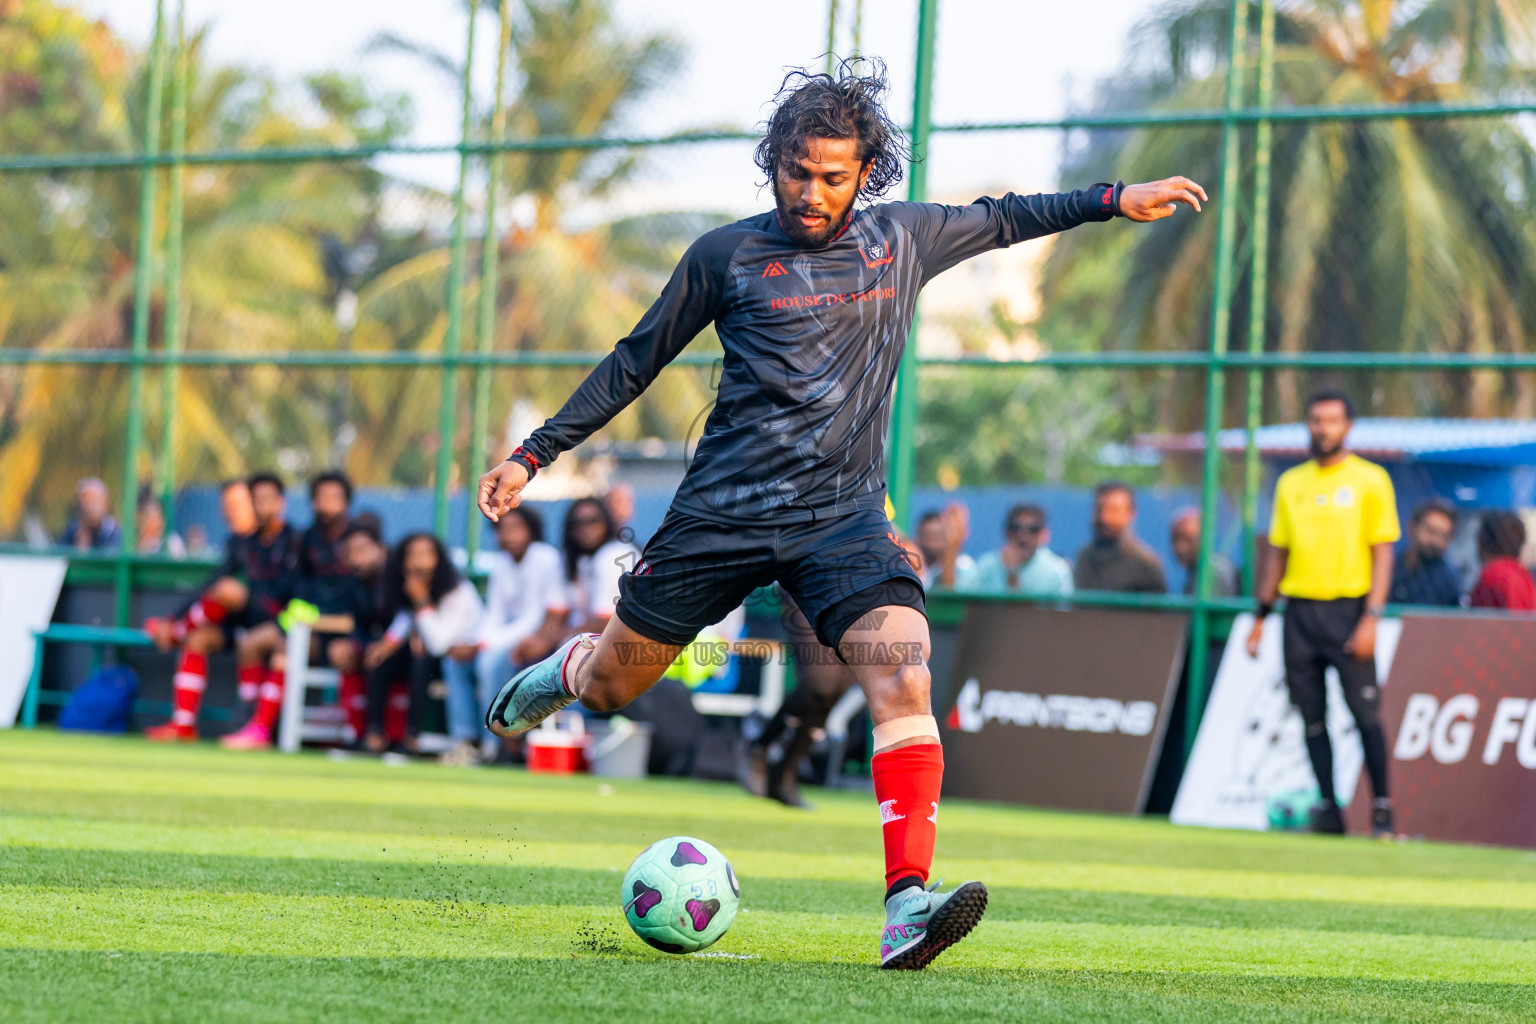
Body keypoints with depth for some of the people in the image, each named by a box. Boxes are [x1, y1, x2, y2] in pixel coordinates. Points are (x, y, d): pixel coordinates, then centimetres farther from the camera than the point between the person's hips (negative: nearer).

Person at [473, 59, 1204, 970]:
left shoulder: (902, 239, 7)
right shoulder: (727, 256, 0)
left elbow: (999, 220, 27)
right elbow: (634, 363, 9)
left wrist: (1114, 201, 21)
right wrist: (534, 454, 8)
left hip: (844, 517, 1)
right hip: (723, 512, -1)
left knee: (904, 676, -23)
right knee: (611, 683, 8)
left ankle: (908, 907, -31)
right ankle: (558, 674, 47)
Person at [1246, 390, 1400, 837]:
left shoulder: (1370, 480, 0)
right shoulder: (1291, 483, 14)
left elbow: (1383, 553, -4)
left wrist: (1371, 617, -14)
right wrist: (1260, 617, 13)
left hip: (1349, 609, -4)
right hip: (1299, 611, 4)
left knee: (1366, 712, -8)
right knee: (1311, 714, 3)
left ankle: (1382, 809, -2)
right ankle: (1328, 810, 7)